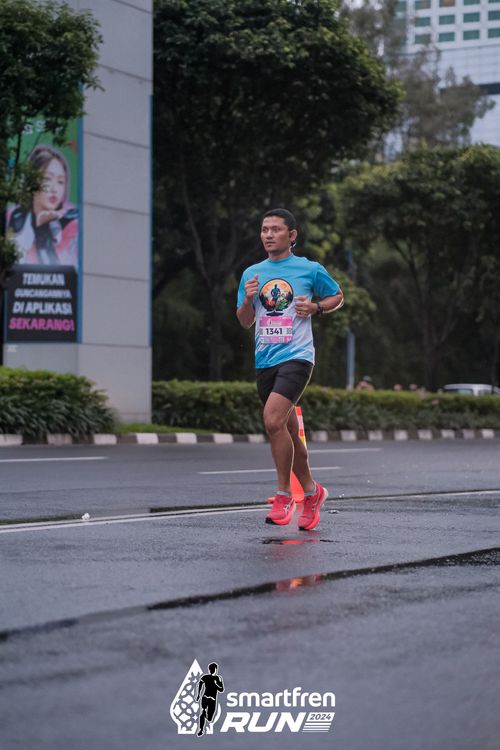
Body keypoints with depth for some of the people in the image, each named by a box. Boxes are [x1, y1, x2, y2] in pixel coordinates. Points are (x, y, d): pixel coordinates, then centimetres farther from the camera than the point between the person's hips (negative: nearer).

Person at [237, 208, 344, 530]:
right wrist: (247, 300, -5)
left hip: (296, 356, -5)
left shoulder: (310, 270, 0)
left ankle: (284, 494, -11)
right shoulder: (252, 274, 11)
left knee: (273, 420, -23)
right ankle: (311, 492, 28)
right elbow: (245, 322, 16)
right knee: (289, 431, 11)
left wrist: (316, 307, -6)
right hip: (265, 360, 5)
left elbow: (338, 296, 14)